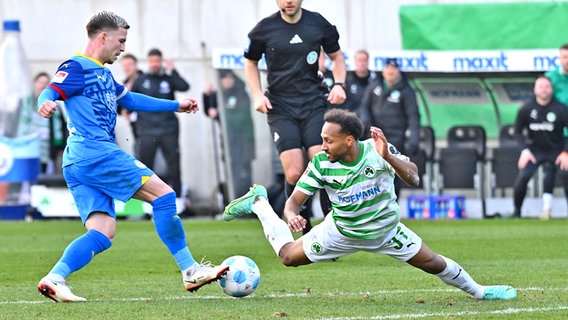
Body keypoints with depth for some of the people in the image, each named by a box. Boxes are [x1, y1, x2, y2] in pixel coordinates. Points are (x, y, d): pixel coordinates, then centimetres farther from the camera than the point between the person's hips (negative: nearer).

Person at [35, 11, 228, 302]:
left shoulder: (103, 73, 27)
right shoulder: (77, 67, -3)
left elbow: (130, 99, 40)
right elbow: (51, 91, -18)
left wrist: (176, 105, 45)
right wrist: (46, 103, -43)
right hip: (95, 151, -10)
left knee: (103, 234, -3)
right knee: (163, 193, -9)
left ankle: (54, 279, -18)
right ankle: (190, 271, -7)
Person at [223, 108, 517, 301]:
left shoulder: (376, 151, -27)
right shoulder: (321, 164, -25)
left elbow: (413, 178, -35)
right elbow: (295, 199, -21)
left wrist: (388, 157, -52)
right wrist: (292, 216, -45)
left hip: (384, 229, 0)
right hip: (341, 230, 0)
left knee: (432, 263, 1)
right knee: (288, 256, 1)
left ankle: (477, 291, 26)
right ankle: (258, 203, 25)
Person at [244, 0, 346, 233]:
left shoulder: (318, 24, 2)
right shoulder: (264, 29, 0)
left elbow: (336, 56, 17)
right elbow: (251, 62, 16)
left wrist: (339, 84, 1)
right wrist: (257, 95, 2)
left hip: (313, 104, 1)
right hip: (279, 107, -1)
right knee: (294, 173, -14)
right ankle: (304, 230, 4)